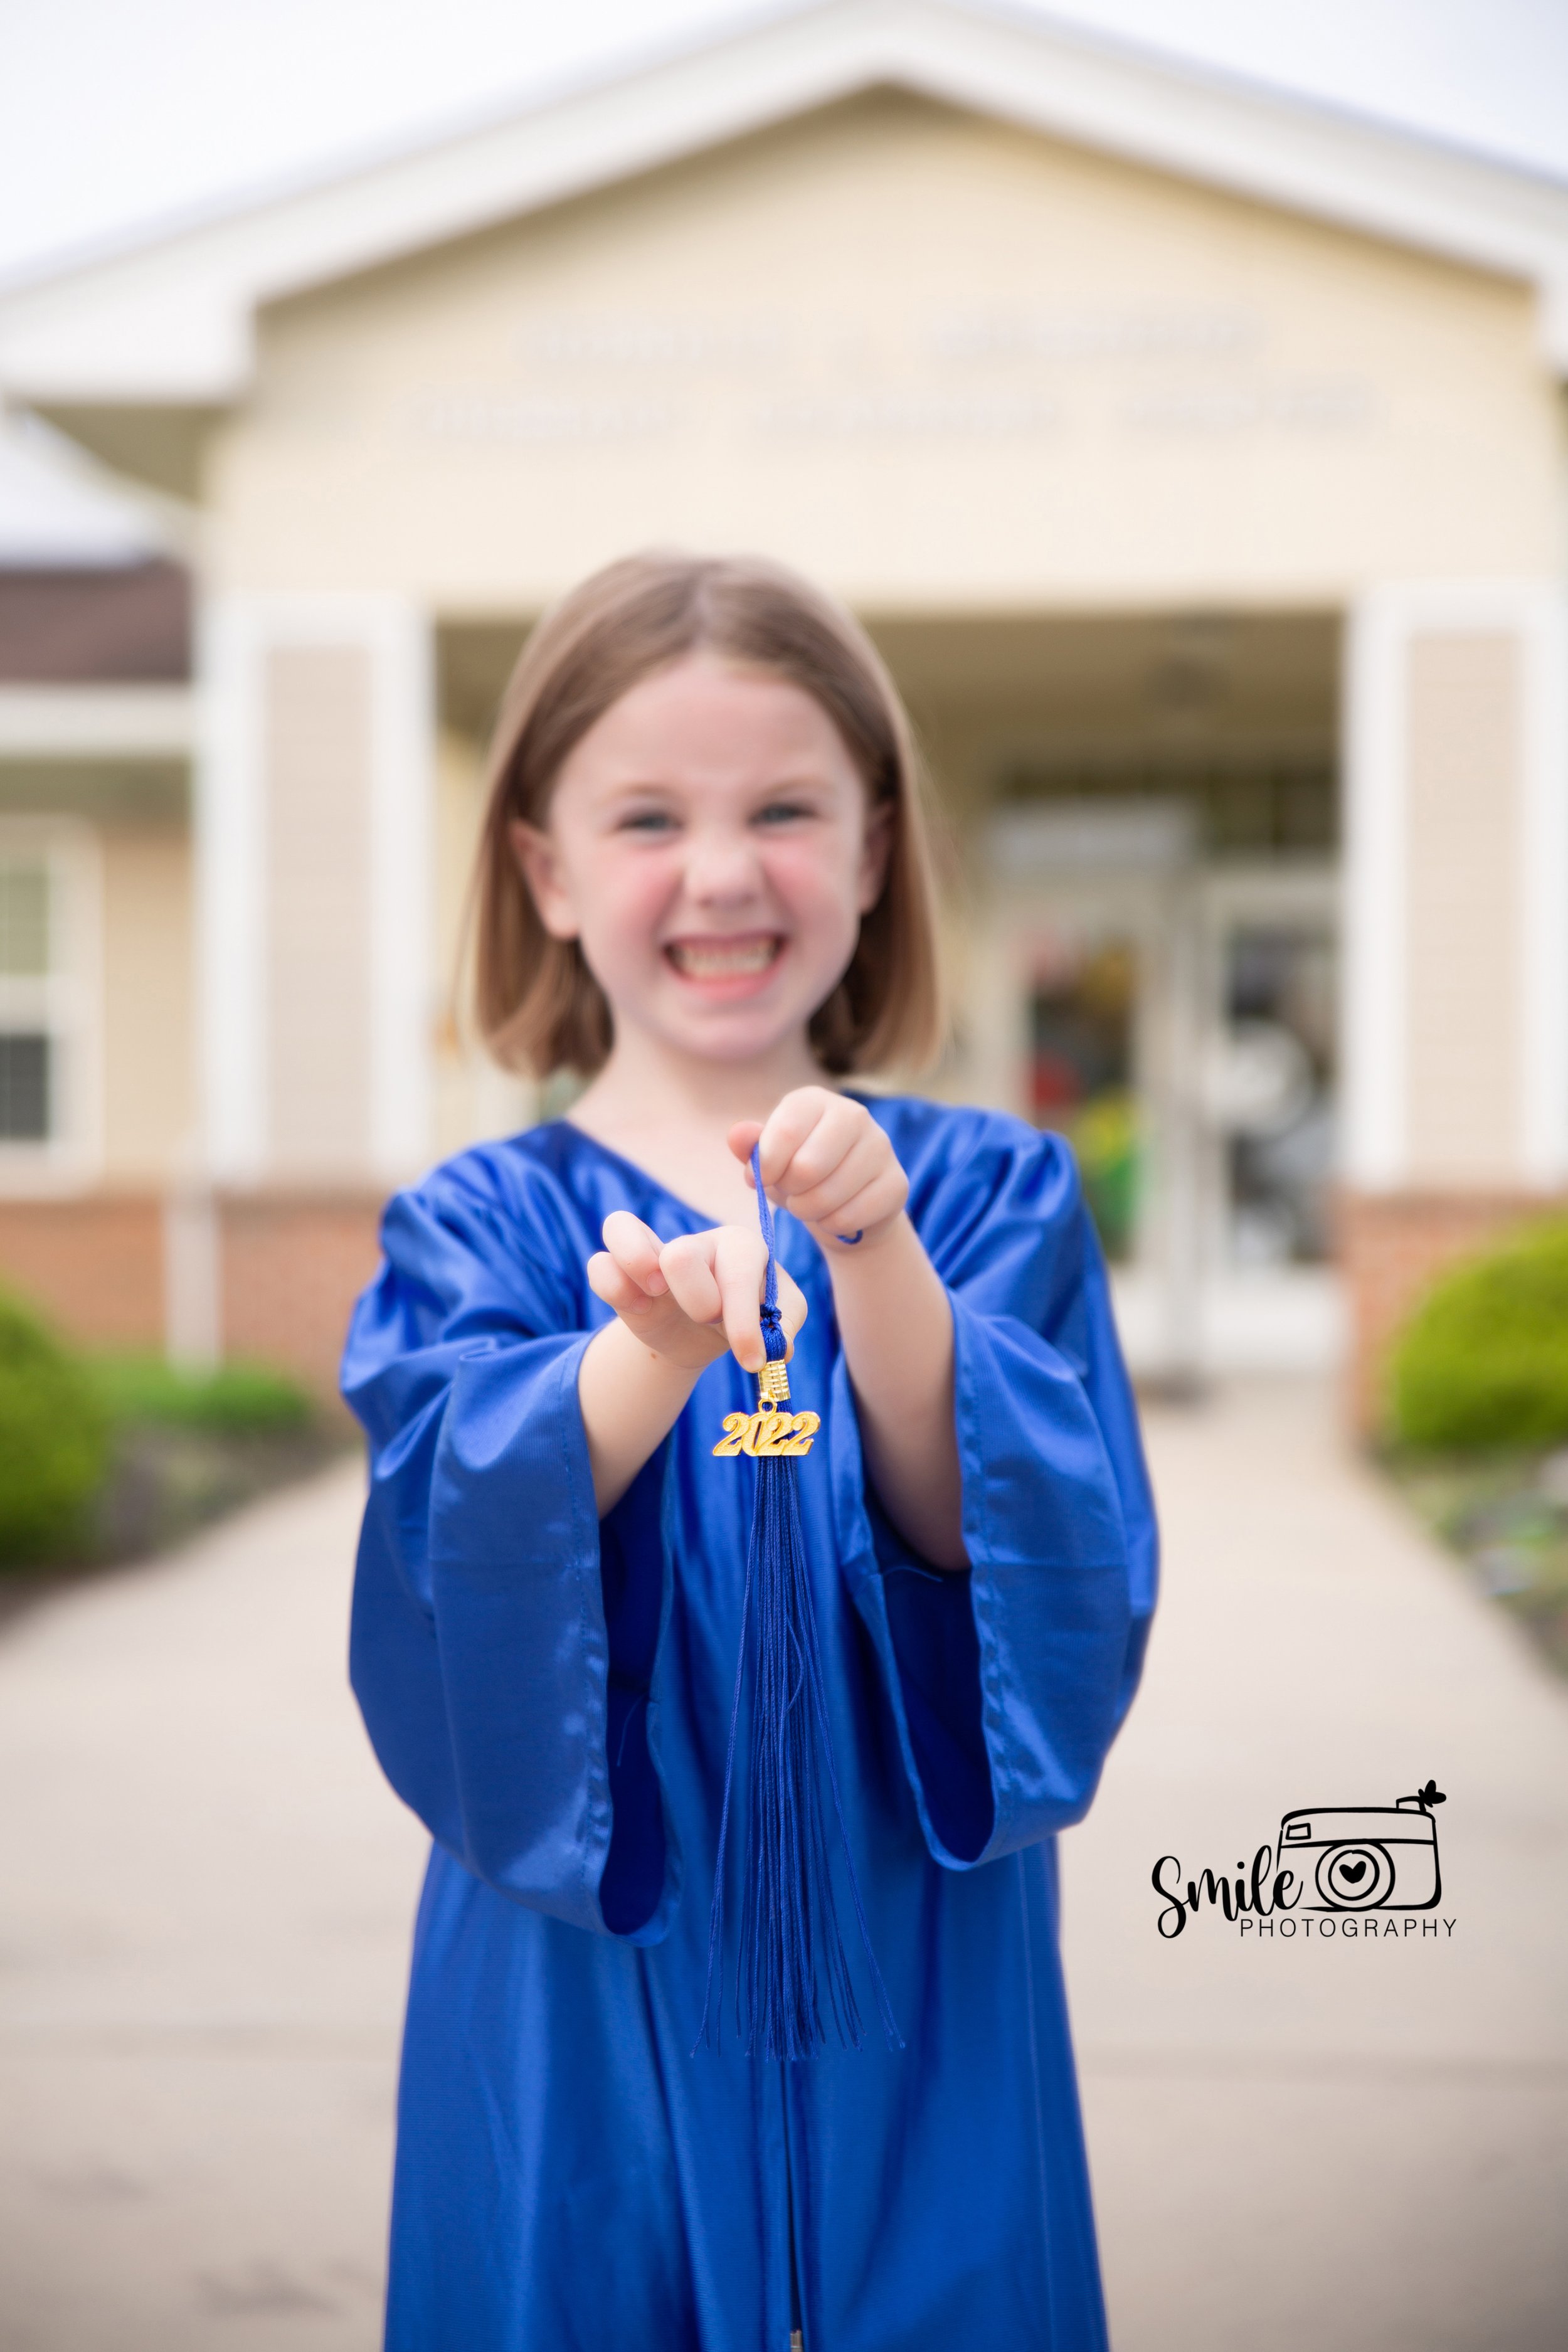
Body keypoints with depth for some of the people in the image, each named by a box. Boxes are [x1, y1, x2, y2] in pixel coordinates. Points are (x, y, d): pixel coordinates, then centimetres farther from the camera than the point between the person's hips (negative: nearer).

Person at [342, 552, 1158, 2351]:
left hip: (914, 2013, 1)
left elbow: (1054, 1575, -13)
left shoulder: (991, 1195, 1)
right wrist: (656, 1350, -36)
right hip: (595, 2016, 0)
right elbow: (465, 1568, -18)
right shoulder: (483, 1229, -1)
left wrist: (875, 1259, -28)